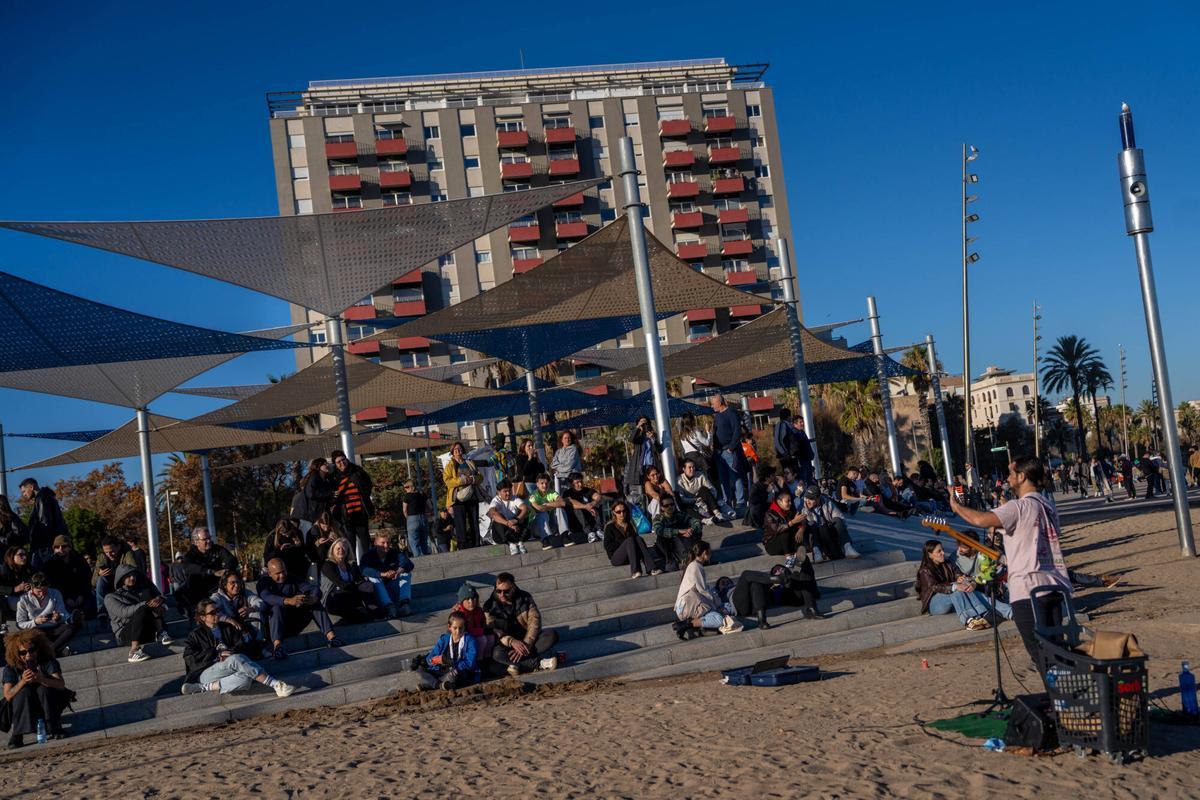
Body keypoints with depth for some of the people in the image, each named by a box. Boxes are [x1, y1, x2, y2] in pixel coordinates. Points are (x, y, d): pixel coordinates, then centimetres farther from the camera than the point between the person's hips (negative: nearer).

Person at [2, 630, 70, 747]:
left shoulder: (48, 662, -12)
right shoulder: (11, 668, -11)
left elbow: (61, 684, -25)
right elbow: (8, 696, -20)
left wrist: (41, 679, -43)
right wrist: (23, 681, -36)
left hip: (47, 705, 0)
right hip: (21, 709, 0)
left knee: (43, 688, -27)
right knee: (24, 691, -28)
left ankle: (54, 729, -21)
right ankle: (16, 734, -29)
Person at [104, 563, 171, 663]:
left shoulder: (141, 590, 22)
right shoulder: (110, 597, 7)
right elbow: (124, 612, -13)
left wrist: (160, 599, -15)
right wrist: (146, 604, -27)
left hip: (147, 630, 4)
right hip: (125, 635, -4)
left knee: (147, 593, -11)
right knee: (142, 609, -31)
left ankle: (161, 633, -25)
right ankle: (134, 650, -43)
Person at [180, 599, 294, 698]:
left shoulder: (227, 628, 21)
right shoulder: (196, 634, 11)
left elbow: (241, 646, 10)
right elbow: (190, 658, -3)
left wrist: (230, 652, -12)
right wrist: (218, 653, -10)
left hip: (227, 670, 4)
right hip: (205, 673, -4)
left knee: (245, 679, -35)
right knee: (236, 659, -36)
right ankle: (276, 685, -44)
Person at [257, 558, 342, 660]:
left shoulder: (293, 579, 7)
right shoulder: (264, 582, -4)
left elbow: (313, 589, -8)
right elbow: (267, 597, -27)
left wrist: (314, 598, -34)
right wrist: (289, 601, -46)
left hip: (295, 625, 4)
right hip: (273, 626, -4)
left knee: (315, 604, -14)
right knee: (277, 607, -32)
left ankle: (330, 636, -32)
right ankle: (277, 645, -54)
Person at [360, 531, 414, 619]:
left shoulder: (395, 552, -2)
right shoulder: (369, 555, -10)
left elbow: (408, 564, -19)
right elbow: (365, 570, -32)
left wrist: (398, 571, -43)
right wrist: (383, 574, -48)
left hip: (393, 584, 3)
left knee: (406, 573, -17)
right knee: (374, 578, -31)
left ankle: (404, 603, -38)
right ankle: (389, 607, -51)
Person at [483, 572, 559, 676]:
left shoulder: (525, 598, -3)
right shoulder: (490, 606, -7)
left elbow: (535, 621, -13)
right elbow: (492, 631, -18)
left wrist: (526, 644, -28)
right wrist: (512, 641, -36)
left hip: (528, 639, 2)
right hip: (507, 644, -2)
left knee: (552, 636, -24)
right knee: (497, 653, -36)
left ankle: (517, 666, -30)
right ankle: (540, 663, -30)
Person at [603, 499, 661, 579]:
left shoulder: (630, 524, 19)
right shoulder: (610, 527, 7)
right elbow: (607, 546, -2)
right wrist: (624, 543, -9)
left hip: (630, 556, 3)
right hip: (616, 558, -3)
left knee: (638, 539, -25)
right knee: (629, 540, -30)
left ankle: (651, 568, -45)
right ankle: (635, 571, -51)